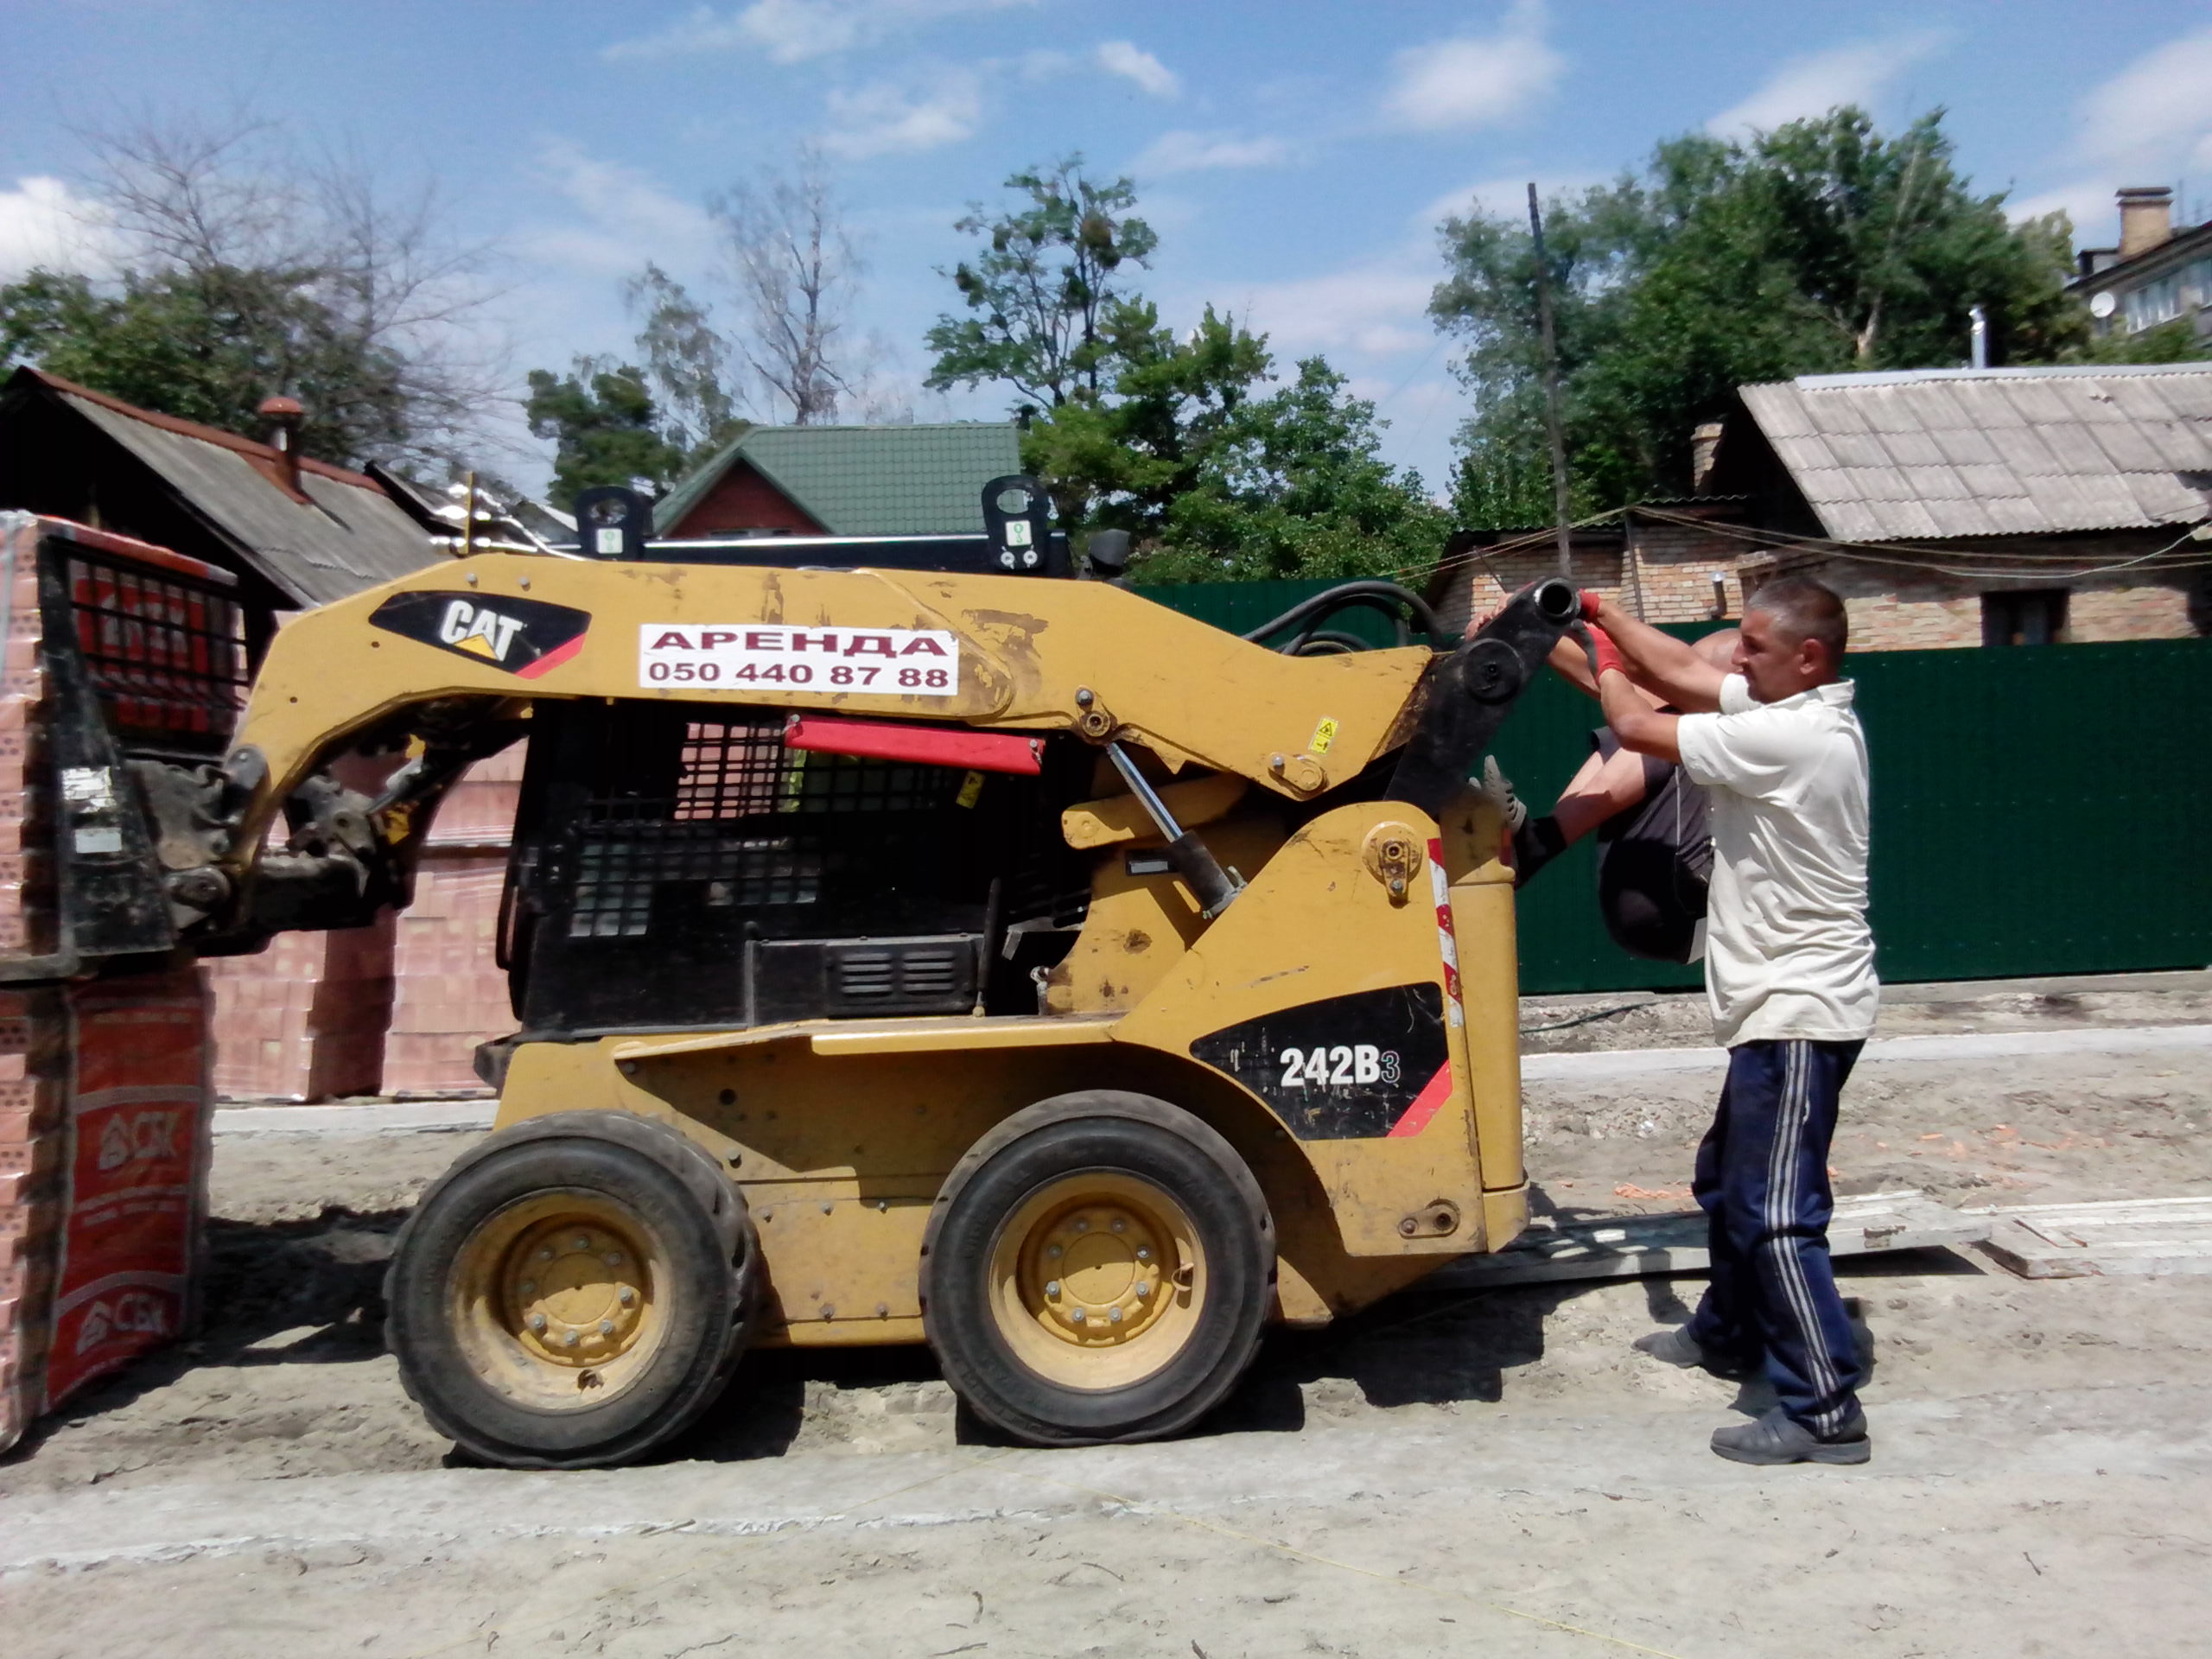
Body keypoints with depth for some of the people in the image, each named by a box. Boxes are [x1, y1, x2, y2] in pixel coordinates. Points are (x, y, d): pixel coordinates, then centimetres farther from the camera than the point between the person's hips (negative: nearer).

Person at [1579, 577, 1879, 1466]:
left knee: (1775, 1211, -8)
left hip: (1799, 1010, -11)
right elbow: (1681, 673, 12)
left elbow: (1639, 727, -16)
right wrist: (1602, 615, 8)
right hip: (1782, 1003, 11)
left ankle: (1826, 1412, -1)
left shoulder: (1792, 737, -22)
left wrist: (1606, 662, 3)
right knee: (1727, 1182, 24)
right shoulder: (1790, 711, 6)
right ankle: (1728, 1334, 43)